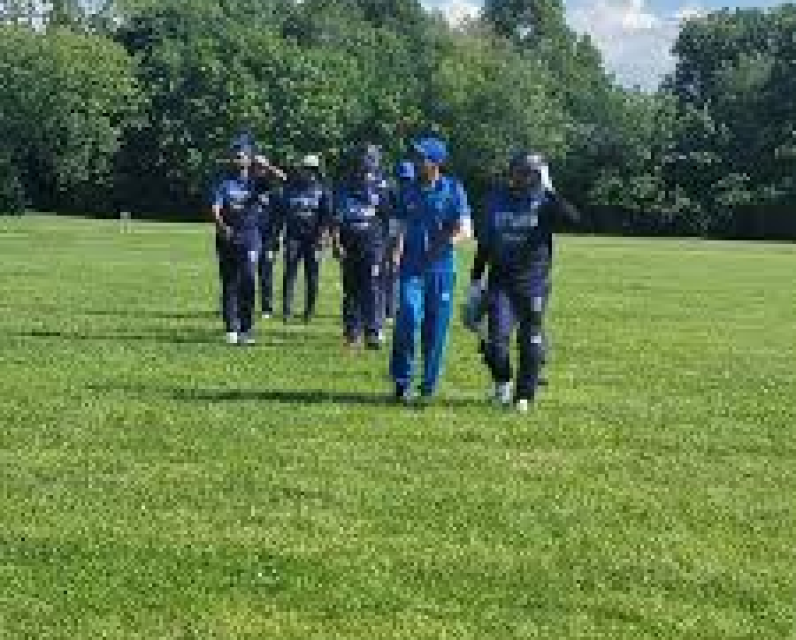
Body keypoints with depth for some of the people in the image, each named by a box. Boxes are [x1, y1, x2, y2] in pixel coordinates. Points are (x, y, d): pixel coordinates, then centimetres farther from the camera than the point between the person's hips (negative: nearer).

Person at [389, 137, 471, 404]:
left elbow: (464, 229, -6)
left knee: (435, 328, 3)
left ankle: (429, 385, 16)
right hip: (412, 267, 2)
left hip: (441, 269, -1)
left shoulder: (452, 189, 0)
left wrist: (445, 243, -24)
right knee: (408, 320, -15)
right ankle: (402, 381, -5)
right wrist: (398, 249, -3)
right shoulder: (409, 191, 10)